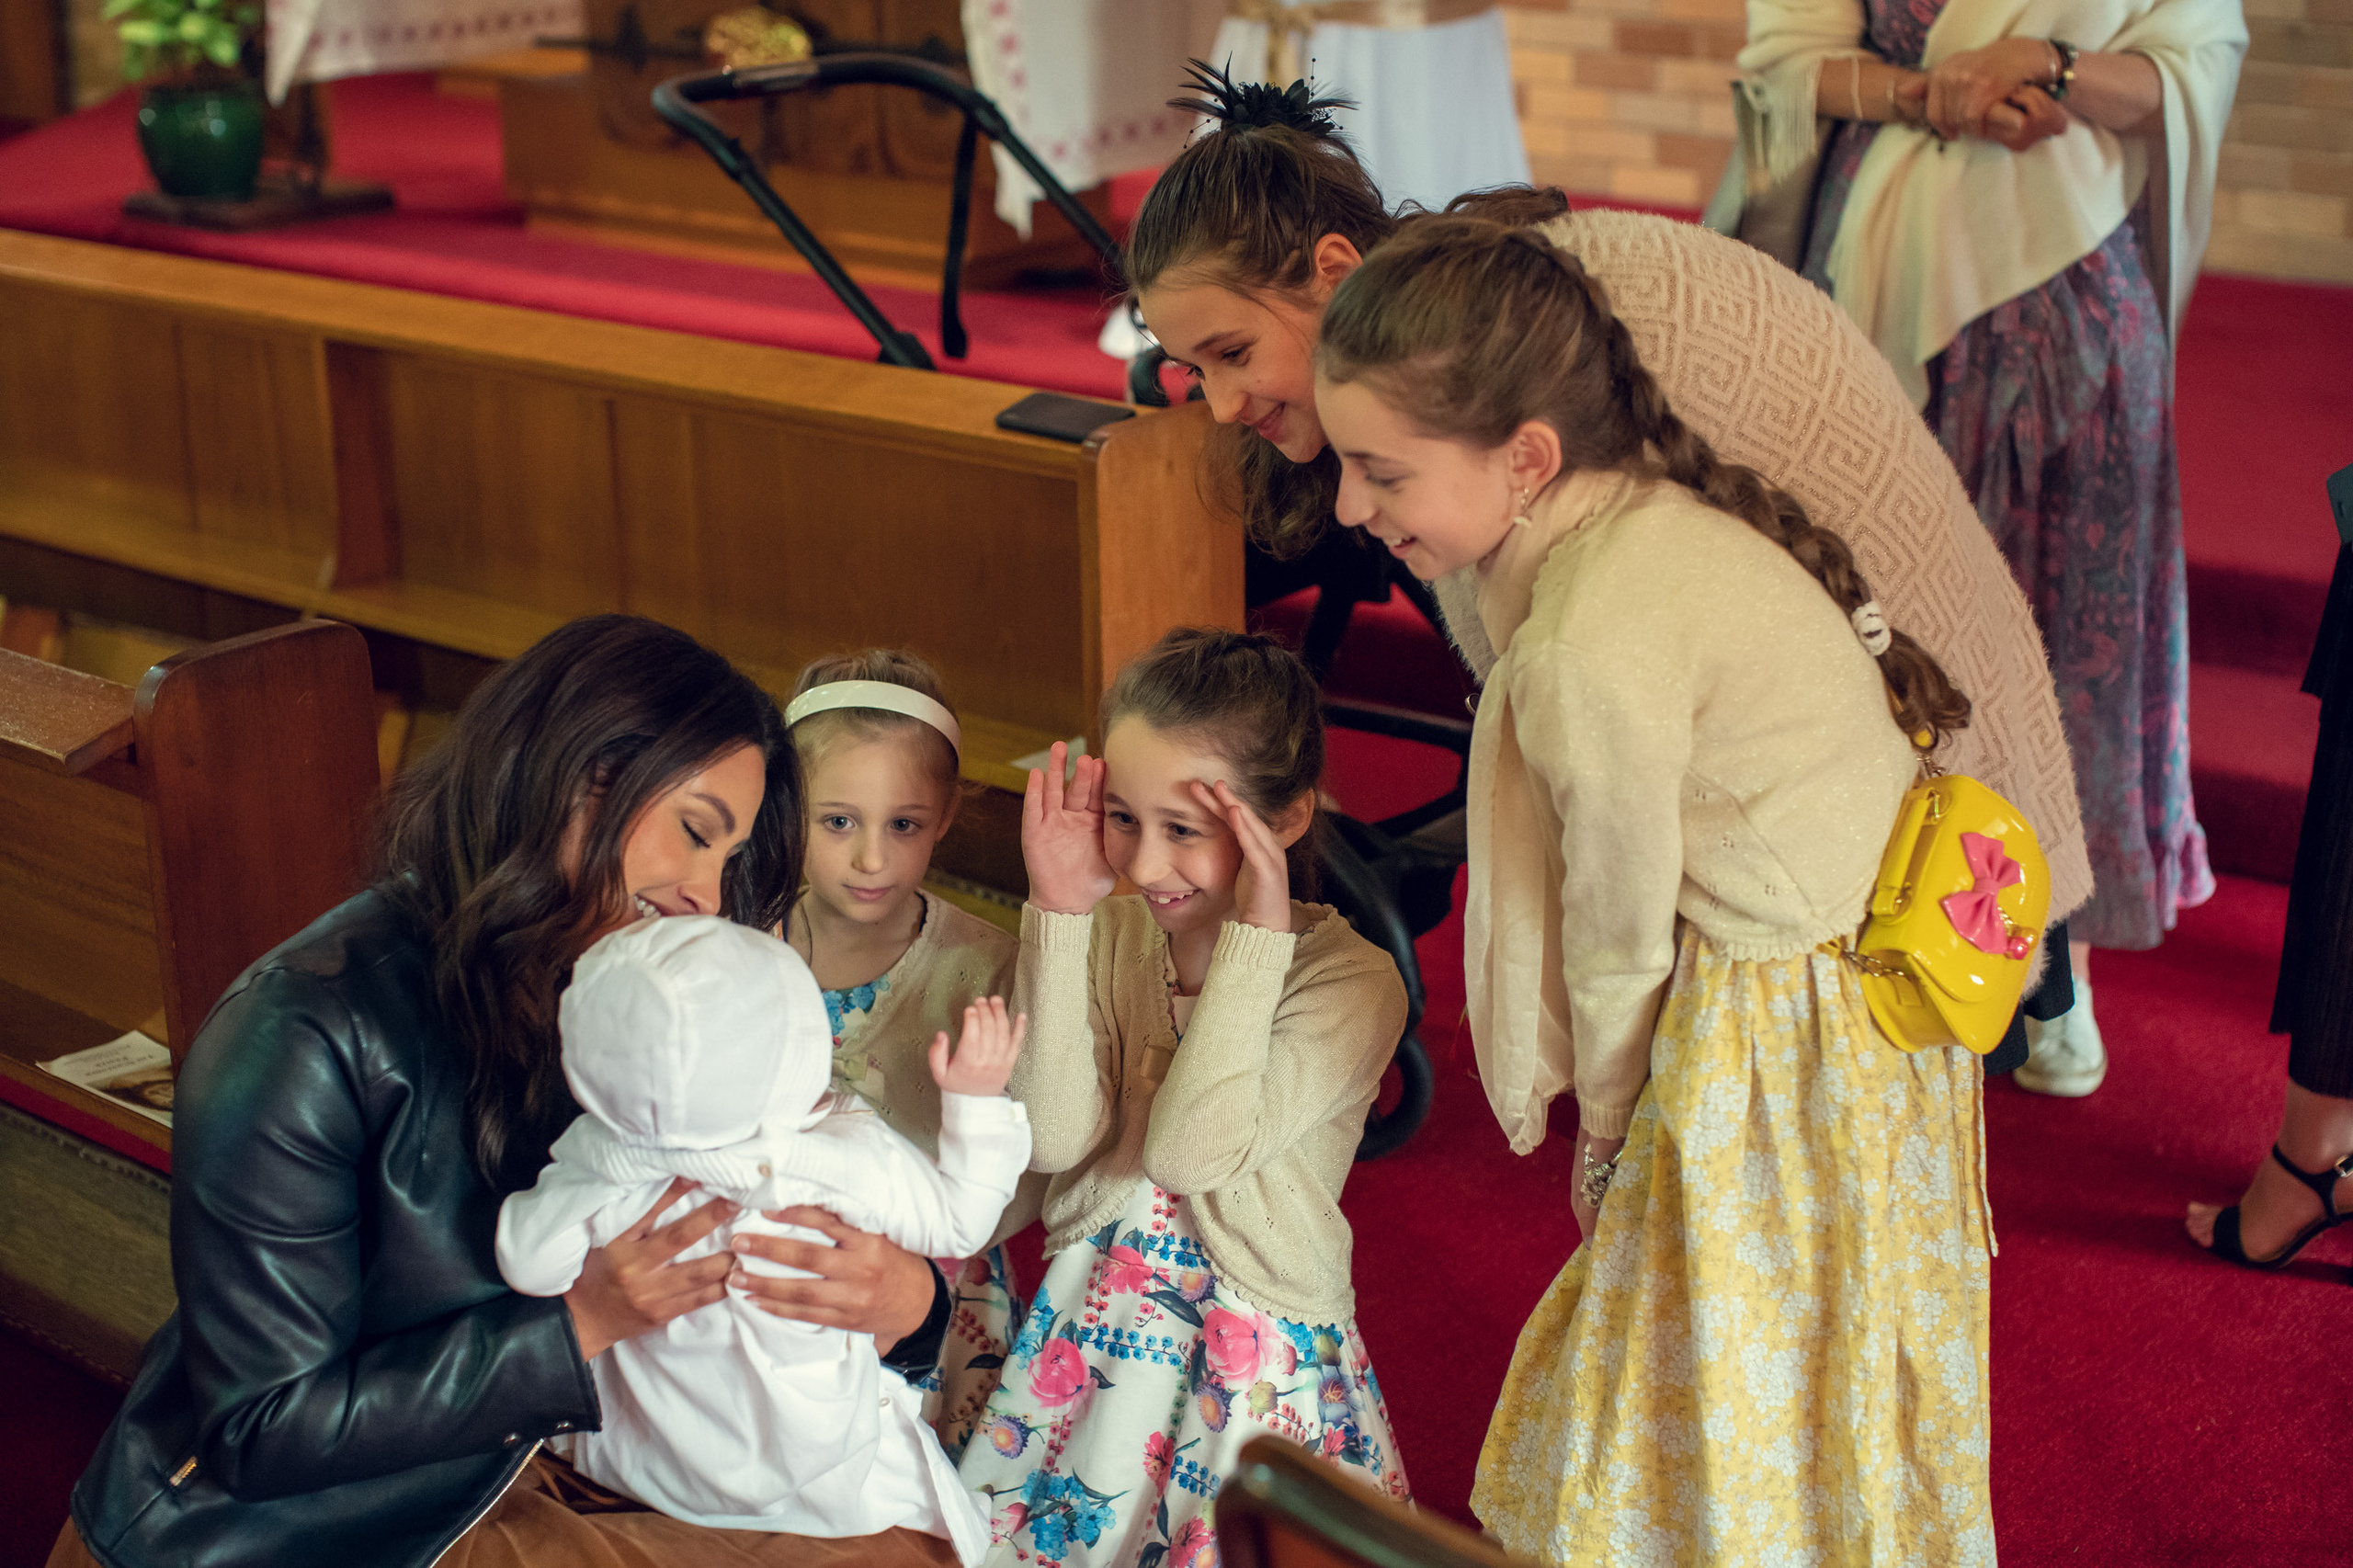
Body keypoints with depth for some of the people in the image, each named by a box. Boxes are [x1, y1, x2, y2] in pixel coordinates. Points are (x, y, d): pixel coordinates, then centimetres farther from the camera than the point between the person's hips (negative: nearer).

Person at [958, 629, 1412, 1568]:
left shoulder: (1350, 983, -17)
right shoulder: (1109, 935, -5)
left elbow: (1188, 1150, -26)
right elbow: (1056, 1138, -17)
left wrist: (1255, 938, -28)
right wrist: (1059, 917, -20)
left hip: (1255, 1363, -4)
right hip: (1092, 1334, 4)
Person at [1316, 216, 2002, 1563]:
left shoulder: (1590, 652, -30)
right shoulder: (1651, 512, -1)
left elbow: (1620, 936, -16)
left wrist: (1604, 1135, 1)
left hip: (1781, 1038, -9)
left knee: (1731, 1412, 10)